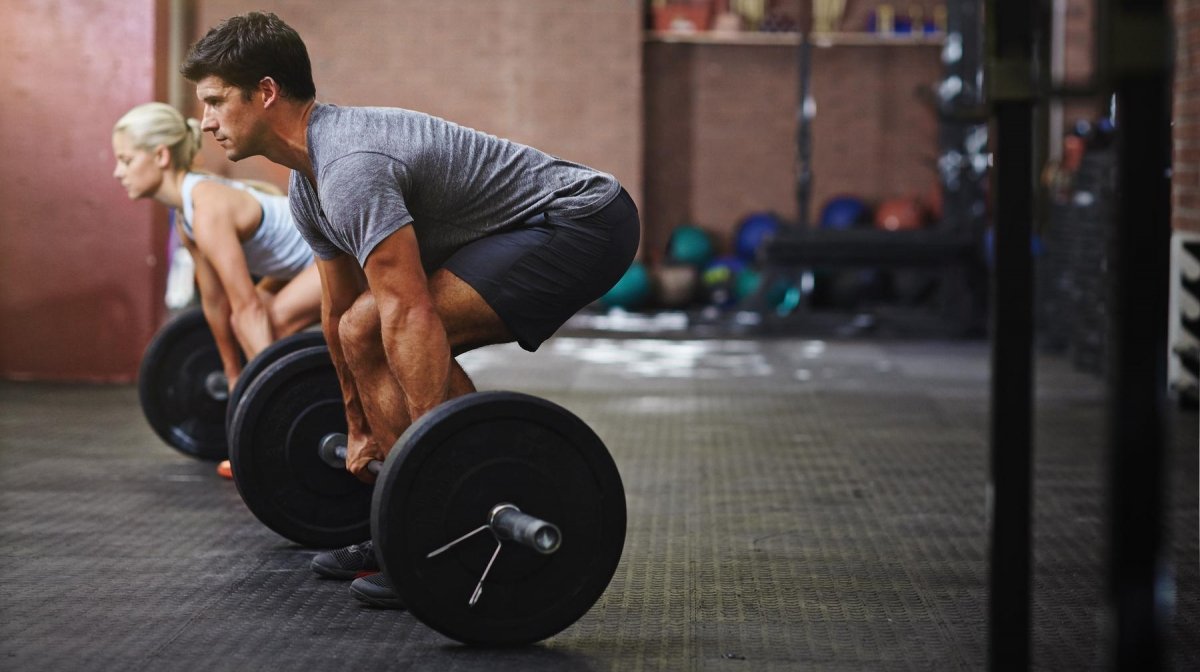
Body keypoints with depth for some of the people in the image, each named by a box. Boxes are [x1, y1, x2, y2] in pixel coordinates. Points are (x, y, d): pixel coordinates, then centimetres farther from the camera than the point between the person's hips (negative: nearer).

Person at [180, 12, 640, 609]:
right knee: (385, 339, 20)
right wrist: (359, 429, 27)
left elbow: (409, 312, -30)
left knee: (374, 334, -18)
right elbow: (338, 312, 21)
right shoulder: (307, 184, 10)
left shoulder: (350, 167, -23)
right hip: (568, 225, 11)